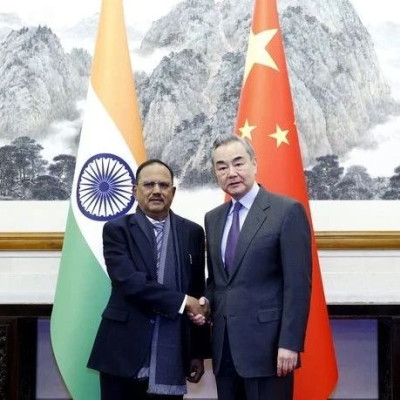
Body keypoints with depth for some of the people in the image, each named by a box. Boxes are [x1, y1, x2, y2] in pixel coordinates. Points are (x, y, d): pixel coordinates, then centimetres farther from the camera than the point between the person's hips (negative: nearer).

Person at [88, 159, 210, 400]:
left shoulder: (192, 232, 9)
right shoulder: (117, 230, 0)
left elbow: (198, 293, 10)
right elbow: (128, 281, -15)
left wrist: (199, 352, 9)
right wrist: (182, 302, -15)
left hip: (171, 356, 2)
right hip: (124, 352, -2)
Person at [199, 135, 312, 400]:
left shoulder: (288, 211, -6)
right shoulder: (213, 218, 13)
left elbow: (298, 283, -11)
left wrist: (289, 343, -16)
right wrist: (207, 300, 0)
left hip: (267, 344, -6)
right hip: (225, 346, 6)